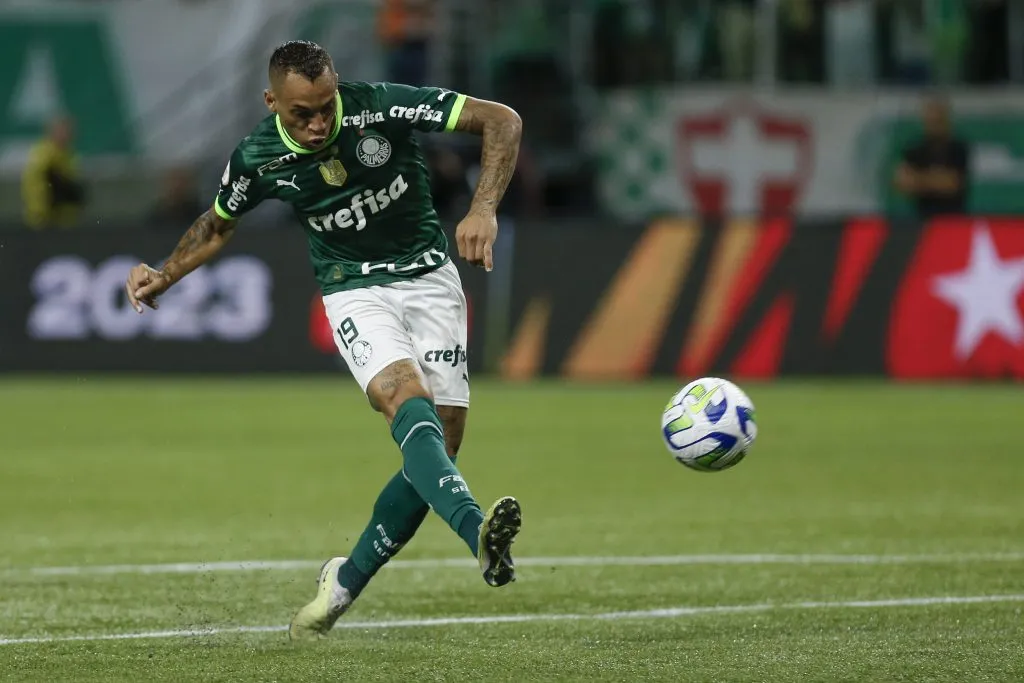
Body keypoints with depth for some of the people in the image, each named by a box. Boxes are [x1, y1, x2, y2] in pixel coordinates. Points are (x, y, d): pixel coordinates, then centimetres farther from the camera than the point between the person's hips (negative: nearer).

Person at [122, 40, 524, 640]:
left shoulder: (382, 106, -20)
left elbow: (502, 120, -17)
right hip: (353, 291, -1)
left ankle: (347, 581, 11)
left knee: (441, 442, -5)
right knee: (408, 402, -30)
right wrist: (166, 276, -1)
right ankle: (480, 534, -50)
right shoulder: (256, 159, -11)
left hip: (429, 277, 1)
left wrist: (484, 210, -28)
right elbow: (219, 224, 13)